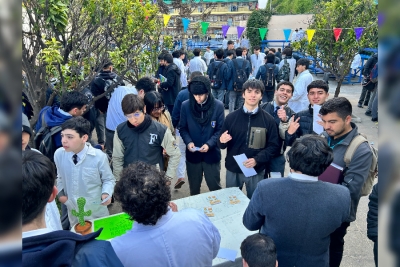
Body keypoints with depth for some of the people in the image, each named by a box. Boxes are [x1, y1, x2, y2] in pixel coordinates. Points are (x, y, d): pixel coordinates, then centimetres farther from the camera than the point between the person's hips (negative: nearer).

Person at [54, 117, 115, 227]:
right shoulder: (58, 154, -11)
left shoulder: (99, 157, -23)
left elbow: (109, 179, -8)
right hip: (72, 210, 3)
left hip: (96, 211, -3)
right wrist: (60, 193, -3)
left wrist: (106, 194, -25)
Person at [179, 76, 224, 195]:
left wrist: (209, 144, -20)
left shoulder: (218, 106, -11)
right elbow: (182, 128, 1)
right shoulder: (186, 106, -8)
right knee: (194, 187, 19)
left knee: (215, 187, 15)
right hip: (192, 154, 1)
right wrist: (188, 142, -17)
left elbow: (220, 129, -6)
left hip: (212, 154, -1)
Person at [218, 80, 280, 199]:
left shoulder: (268, 119, -4)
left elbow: (274, 146, -5)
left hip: (256, 171, -1)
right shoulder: (231, 117, -2)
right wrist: (222, 141, -21)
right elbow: (222, 145, 3)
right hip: (233, 169, 1)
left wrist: (257, 159, -19)